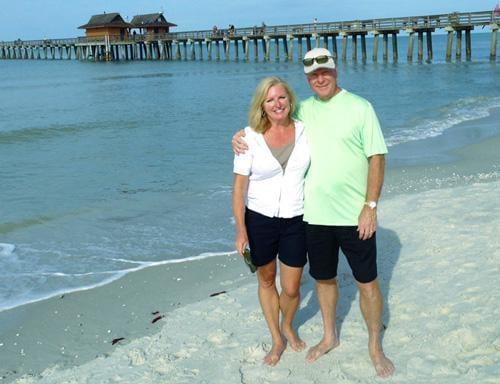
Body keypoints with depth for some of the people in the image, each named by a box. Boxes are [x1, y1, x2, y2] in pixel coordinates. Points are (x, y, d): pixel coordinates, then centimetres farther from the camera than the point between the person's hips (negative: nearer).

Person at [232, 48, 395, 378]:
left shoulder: (359, 107, -6)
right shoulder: (303, 110, 5)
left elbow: (377, 158, -8)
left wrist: (370, 207, -14)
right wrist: (242, 137, -2)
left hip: (354, 215, -4)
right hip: (315, 215, 4)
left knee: (367, 281, 7)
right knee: (324, 277, 17)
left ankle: (375, 346, 25)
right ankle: (330, 337, 38)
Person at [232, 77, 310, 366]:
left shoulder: (304, 131, -5)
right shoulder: (251, 137, -11)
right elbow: (239, 185, -8)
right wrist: (241, 230, -12)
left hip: (296, 220, 1)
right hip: (260, 219, 0)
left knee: (292, 289, 5)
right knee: (266, 280, 16)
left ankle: (288, 326, 39)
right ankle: (277, 339, 37)